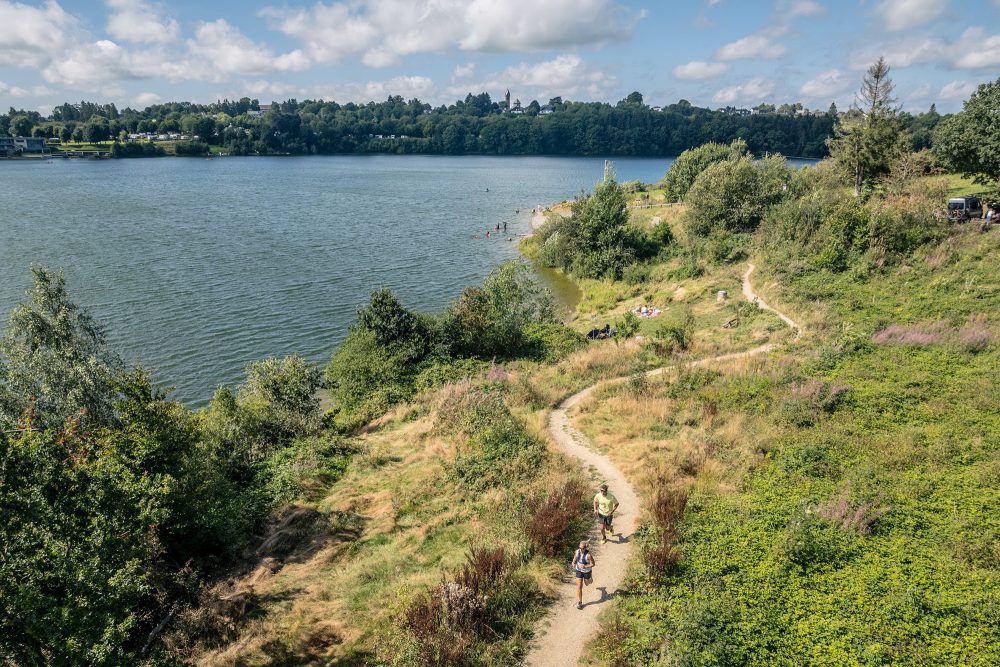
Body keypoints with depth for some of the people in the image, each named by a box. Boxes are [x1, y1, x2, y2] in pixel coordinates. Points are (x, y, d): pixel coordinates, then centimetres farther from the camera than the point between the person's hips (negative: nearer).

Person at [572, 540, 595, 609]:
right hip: (579, 570, 3)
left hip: (587, 571, -3)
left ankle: (590, 578, 59)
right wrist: (574, 562, 7)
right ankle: (579, 602, 9)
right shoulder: (577, 551, -19)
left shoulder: (588, 555, -33)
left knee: (587, 583, 24)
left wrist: (585, 566, -31)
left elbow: (593, 564, -23)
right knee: (579, 586, -2)